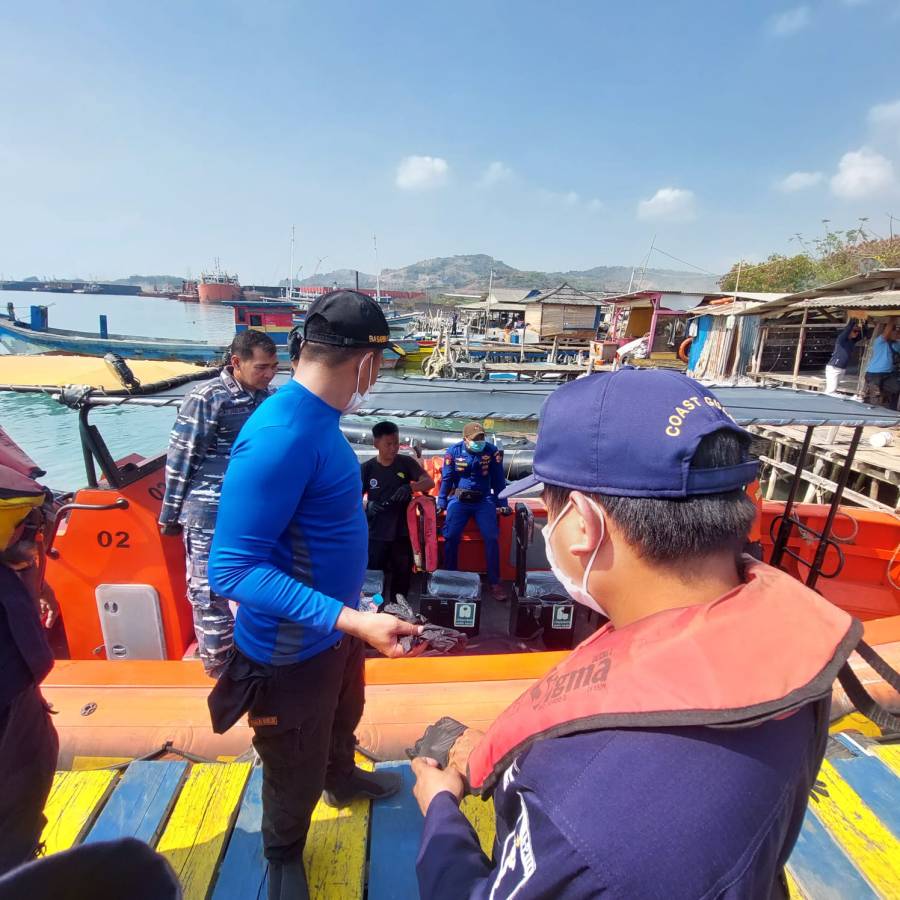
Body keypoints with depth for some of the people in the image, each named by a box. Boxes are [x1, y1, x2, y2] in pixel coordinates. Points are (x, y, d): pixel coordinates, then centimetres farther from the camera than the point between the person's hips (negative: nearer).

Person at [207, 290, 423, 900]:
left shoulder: (317, 416, -5)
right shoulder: (281, 435, -33)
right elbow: (233, 569, -32)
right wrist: (353, 620, -36)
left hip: (335, 625, 8)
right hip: (292, 648, -8)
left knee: (343, 719, 34)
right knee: (296, 770, 20)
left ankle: (343, 780, 65)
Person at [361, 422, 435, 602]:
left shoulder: (406, 462, -2)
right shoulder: (366, 468, -4)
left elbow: (429, 482, -9)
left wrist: (410, 487, -28)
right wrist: (367, 507, -24)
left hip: (402, 532, 1)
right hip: (376, 534, -1)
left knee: (402, 576, 11)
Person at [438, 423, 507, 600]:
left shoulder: (492, 451, -4)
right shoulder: (453, 451, -4)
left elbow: (498, 479, 4)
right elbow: (446, 478, 3)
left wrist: (502, 503, 5)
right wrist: (441, 503, 3)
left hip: (484, 499, 0)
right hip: (459, 499, 0)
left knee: (492, 537, -14)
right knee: (451, 536, -15)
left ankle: (494, 582, -1)